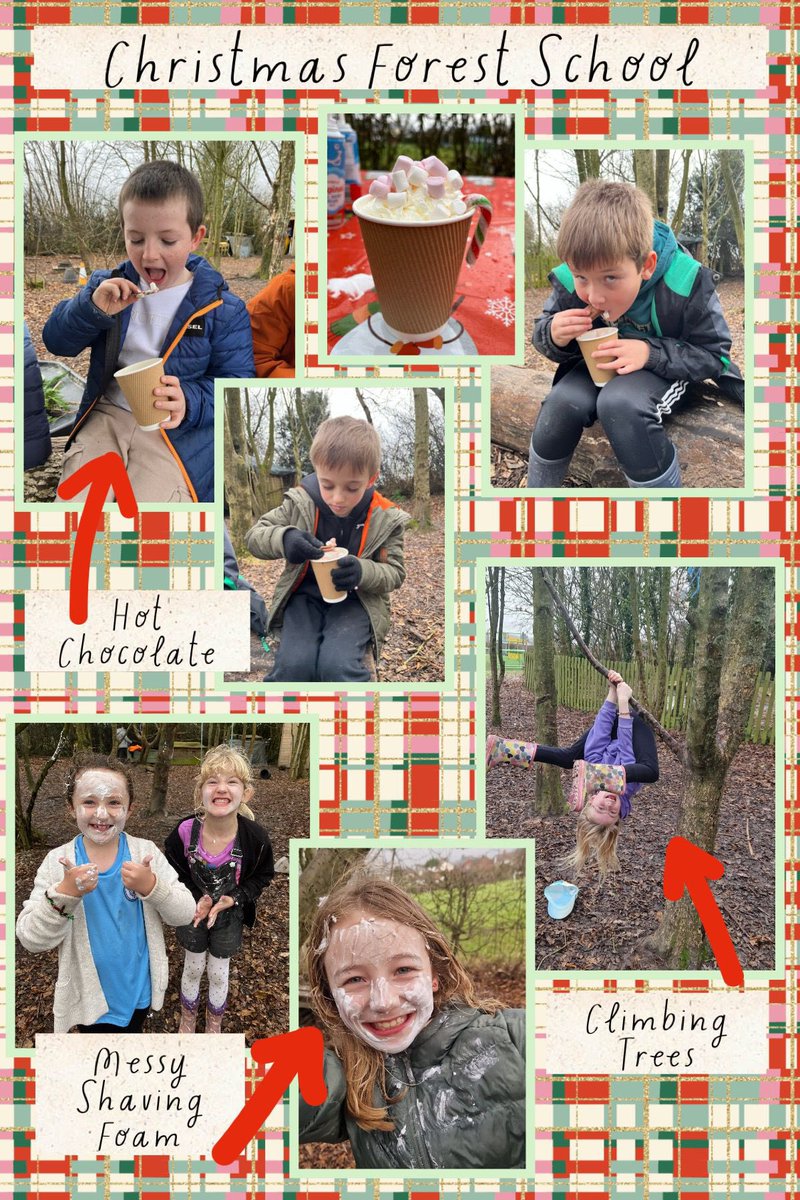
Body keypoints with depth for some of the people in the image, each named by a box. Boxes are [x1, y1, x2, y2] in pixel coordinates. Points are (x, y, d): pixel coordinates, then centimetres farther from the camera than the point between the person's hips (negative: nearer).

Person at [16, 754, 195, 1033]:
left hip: (139, 987, 1)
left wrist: (151, 887, -31)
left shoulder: (146, 852, -12)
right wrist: (64, 894, -33)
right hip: (90, 996, -1)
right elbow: (31, 939, -17)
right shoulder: (57, 862, -14)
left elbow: (185, 913, -13)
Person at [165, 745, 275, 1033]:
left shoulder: (255, 838, -29)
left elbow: (262, 875, -8)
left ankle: (214, 1025, 45)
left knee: (219, 974, 17)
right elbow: (174, 872, -9)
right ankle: (188, 1018, 49)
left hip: (229, 915, 0)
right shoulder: (185, 832, -29)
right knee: (193, 968, 21)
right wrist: (196, 900, -20)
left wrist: (234, 899, -21)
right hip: (193, 910, 0)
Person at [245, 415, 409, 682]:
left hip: (355, 600, -1)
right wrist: (284, 539, -26)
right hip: (306, 594, 1)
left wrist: (363, 572, -23)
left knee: (337, 666, -30)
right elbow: (254, 537, -1)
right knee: (294, 665, -27)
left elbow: (395, 573, 1)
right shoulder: (300, 503, -4)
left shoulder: (385, 519, -5)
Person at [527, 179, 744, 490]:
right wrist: (553, 336, -29)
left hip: (666, 367, -4)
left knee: (620, 402, -34)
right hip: (600, 363, 4)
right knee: (564, 400, -24)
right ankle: (536, 490, 1)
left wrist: (650, 352, -34)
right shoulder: (569, 282, -19)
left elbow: (714, 354, -19)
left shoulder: (684, 285, -29)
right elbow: (541, 334, -2)